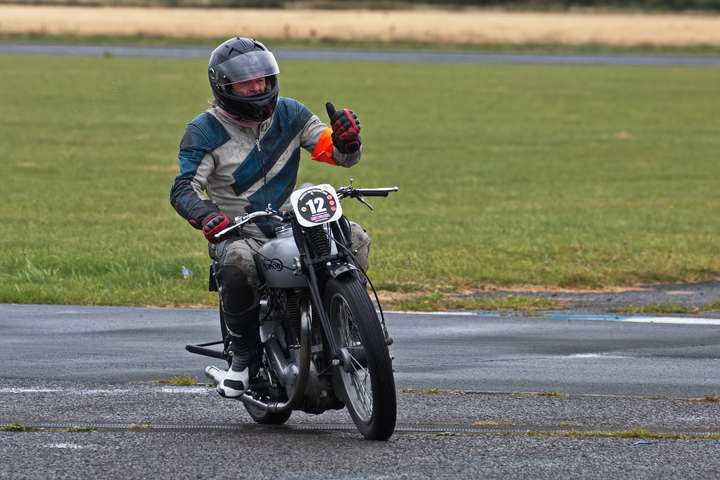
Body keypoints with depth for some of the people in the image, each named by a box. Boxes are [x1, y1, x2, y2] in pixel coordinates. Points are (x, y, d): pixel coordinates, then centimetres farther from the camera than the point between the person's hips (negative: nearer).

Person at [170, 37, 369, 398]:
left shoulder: (290, 115, 7)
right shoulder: (205, 131, -4)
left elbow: (342, 156, 6)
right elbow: (183, 189, -15)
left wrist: (346, 138, -20)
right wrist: (207, 217, -38)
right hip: (237, 233, -4)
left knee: (355, 239, -20)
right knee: (238, 260, -39)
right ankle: (242, 356, -20)